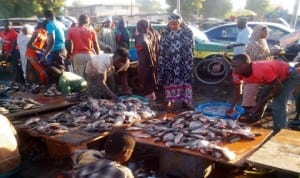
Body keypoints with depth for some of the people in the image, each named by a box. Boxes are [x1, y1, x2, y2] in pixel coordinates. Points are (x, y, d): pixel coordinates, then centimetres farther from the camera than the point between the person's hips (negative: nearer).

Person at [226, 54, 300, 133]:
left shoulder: (261, 70, -41)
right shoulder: (237, 72, -19)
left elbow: (279, 87, -28)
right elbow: (237, 90, -4)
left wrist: (261, 102, -23)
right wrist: (232, 108, -15)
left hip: (289, 75, -7)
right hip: (273, 76, 7)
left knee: (278, 106, -16)